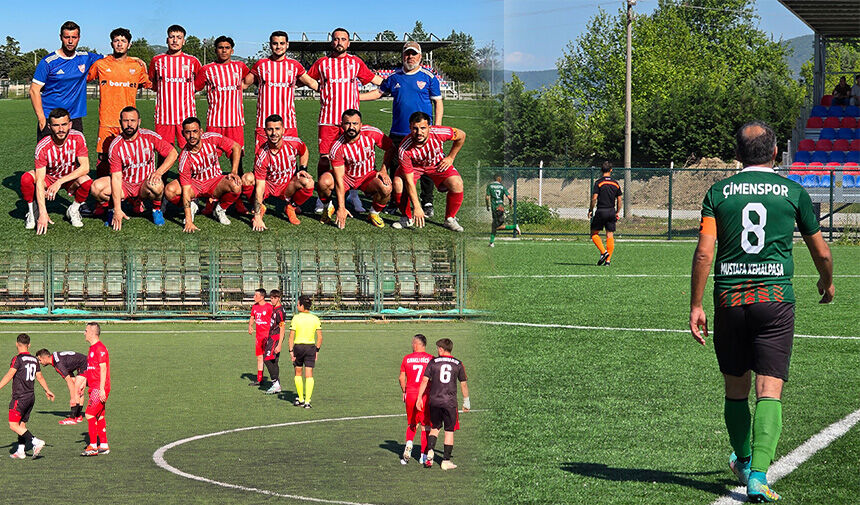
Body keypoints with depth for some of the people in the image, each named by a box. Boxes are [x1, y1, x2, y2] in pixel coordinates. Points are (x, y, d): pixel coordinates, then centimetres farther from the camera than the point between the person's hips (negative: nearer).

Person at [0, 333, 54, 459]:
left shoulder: (18, 359, -11)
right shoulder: (34, 360, 11)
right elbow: (39, 377, 22)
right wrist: (47, 391, 36)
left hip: (20, 397, -8)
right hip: (31, 397, 8)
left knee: (13, 425, -8)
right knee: (22, 424, 14)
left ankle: (36, 442, -19)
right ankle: (20, 451, 14)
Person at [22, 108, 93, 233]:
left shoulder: (77, 138, -21)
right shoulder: (43, 147, -26)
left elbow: (85, 167, -24)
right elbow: (39, 181, -29)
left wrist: (60, 182, -34)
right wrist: (43, 213, -38)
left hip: (71, 178, 0)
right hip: (49, 178, 0)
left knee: (87, 182, -34)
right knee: (26, 179, -31)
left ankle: (73, 210, -4)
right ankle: (32, 213, -3)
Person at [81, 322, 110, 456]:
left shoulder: (100, 348, -14)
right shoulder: (92, 348, 17)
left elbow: (103, 369, -18)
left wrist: (101, 389, -22)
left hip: (99, 389, -10)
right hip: (94, 388, 10)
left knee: (90, 415, -12)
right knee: (99, 417, 11)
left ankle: (93, 446, -11)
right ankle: (104, 446, 14)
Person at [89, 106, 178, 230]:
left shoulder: (150, 137, -9)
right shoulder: (115, 146, -11)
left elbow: (173, 153, -7)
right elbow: (116, 177, -16)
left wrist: (158, 172, -25)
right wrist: (117, 210, -23)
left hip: (145, 184, -1)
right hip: (125, 185, 1)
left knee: (156, 186, -37)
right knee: (96, 187, -25)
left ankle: (156, 209, -3)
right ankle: (112, 209, 6)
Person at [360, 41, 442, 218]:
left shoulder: (429, 77, 3)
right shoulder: (394, 77, 11)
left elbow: (438, 103, 4)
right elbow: (379, 92, 22)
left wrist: (437, 128, -5)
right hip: (398, 132, 3)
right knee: (395, 169, 6)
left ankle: (427, 203, 7)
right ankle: (396, 203, 18)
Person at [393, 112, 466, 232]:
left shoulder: (439, 133, -33)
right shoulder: (404, 150, -35)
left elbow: (461, 136, -10)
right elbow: (409, 180, -31)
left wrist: (450, 158, -6)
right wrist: (416, 207, -32)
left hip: (438, 163, 1)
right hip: (414, 165, -1)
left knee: (457, 184, -22)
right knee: (398, 182, -27)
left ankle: (450, 219, 0)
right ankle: (407, 219, -3)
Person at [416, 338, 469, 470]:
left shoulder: (433, 362, 2)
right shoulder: (458, 364, 3)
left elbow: (424, 381, -2)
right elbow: (463, 384, 7)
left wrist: (419, 398, 3)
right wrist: (466, 401, 17)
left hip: (434, 401, 1)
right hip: (450, 402, -1)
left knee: (435, 427, 18)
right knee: (449, 430, 6)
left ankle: (429, 452, -3)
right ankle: (446, 461, 5)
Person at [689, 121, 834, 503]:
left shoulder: (719, 192, 5)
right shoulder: (794, 192, 4)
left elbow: (704, 252, -4)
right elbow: (821, 252, 12)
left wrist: (695, 306, 0)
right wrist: (827, 282, 33)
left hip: (729, 299, 2)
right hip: (775, 298, -2)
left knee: (735, 388, 16)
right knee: (769, 390, -4)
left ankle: (743, 461, 32)